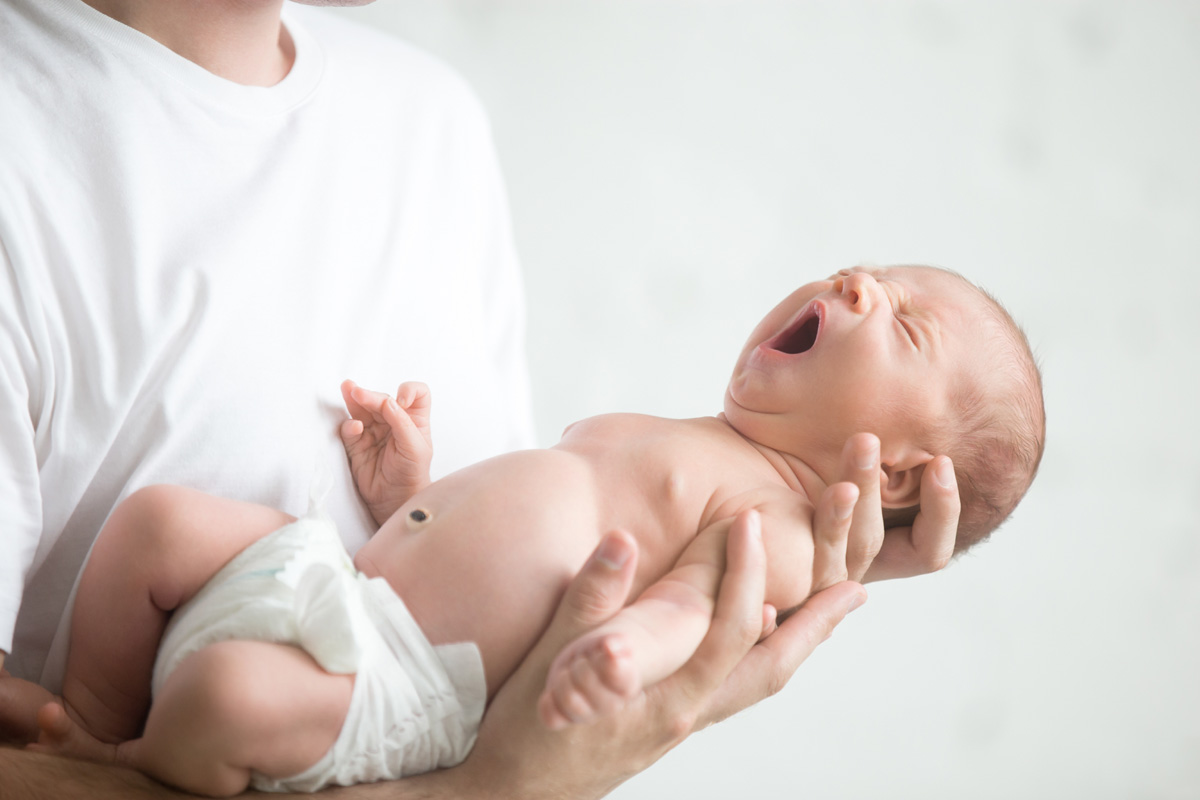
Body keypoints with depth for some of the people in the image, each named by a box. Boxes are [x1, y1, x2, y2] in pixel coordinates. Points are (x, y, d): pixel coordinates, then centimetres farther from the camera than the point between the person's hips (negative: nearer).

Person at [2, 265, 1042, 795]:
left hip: (398, 682, -9)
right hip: (350, 576, 9)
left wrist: (624, 648, -45)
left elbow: (685, 605, -25)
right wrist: (407, 491, 16)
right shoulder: (642, 440, 25)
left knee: (230, 691, -31)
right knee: (160, 516, 0)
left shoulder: (772, 530, -5)